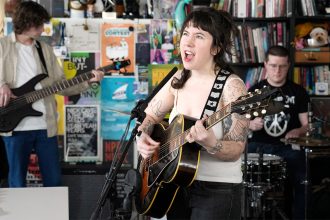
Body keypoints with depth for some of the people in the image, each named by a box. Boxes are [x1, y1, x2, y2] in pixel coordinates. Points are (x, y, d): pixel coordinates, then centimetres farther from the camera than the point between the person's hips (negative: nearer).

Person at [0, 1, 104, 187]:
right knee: (17, 182, 5)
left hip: (46, 125, 4)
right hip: (16, 126, -3)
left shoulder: (45, 49, 12)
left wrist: (88, 81, 0)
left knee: (54, 180, 7)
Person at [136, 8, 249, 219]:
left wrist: (210, 144, -39)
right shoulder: (179, 79, 3)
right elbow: (150, 116, 13)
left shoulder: (231, 86, -17)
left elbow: (235, 151, -20)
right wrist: (142, 138, -7)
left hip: (217, 190, -6)